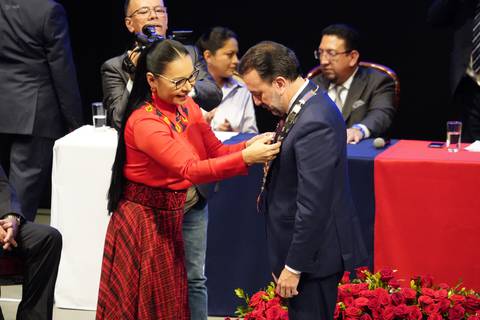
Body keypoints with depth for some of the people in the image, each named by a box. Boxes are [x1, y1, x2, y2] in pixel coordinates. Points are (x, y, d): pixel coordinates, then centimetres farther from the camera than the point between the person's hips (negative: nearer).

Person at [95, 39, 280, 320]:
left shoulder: (187, 106, 1)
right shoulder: (144, 122, -24)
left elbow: (215, 151, 0)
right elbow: (190, 169, -33)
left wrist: (248, 146, -20)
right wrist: (246, 158, -39)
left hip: (173, 217, 8)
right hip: (145, 221, -7)